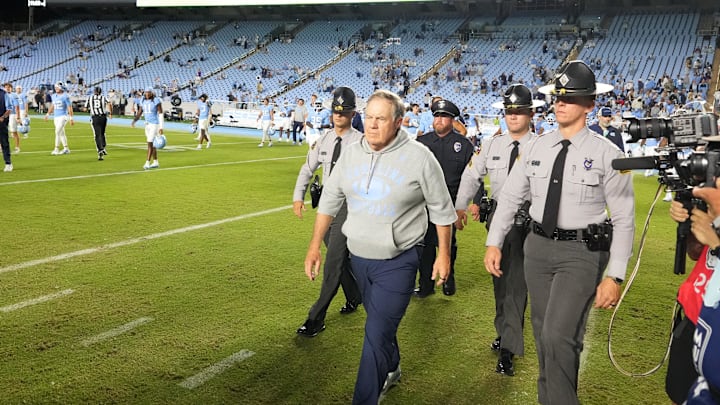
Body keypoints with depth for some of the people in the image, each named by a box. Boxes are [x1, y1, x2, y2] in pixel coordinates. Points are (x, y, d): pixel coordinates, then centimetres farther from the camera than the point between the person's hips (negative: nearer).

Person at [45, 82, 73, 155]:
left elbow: (69, 107, -11)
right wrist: (48, 114, 25)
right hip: (56, 117, 7)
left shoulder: (65, 96, -11)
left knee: (58, 132, -12)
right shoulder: (54, 96, 10)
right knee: (61, 133, 11)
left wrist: (71, 118, -14)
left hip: (63, 116, -7)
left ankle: (56, 149, -8)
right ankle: (66, 149, 18)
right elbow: (52, 106, 24)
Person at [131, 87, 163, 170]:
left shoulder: (156, 101, -12)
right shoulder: (143, 101, 6)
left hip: (155, 124, -7)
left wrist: (161, 128, -16)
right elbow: (139, 113, 9)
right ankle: (155, 162, 20)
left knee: (150, 143, -12)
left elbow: (161, 114, -12)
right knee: (152, 144, 12)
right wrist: (134, 121, -10)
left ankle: (147, 163, -11)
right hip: (147, 124, 7)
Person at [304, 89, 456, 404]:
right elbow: (330, 201, 8)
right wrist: (315, 245, 7)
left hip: (398, 262, -5)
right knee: (380, 323, 24)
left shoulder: (419, 157, -14)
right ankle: (390, 370, 50)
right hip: (358, 257, 5)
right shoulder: (350, 154, -1)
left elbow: (441, 209, -4)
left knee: (377, 335, -8)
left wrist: (444, 254, -1)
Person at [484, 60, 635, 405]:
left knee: (559, 334, -14)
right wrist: (494, 242, 3)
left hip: (583, 251, -4)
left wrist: (615, 276, -12)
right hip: (538, 246, 5)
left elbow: (624, 219, -8)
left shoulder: (607, 153, -9)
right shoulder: (536, 147, 3)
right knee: (542, 332, 16)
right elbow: (509, 196, 9)